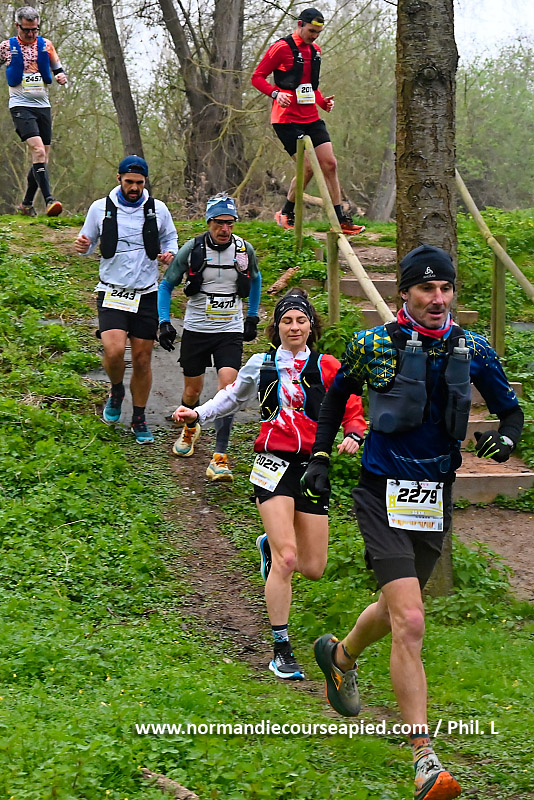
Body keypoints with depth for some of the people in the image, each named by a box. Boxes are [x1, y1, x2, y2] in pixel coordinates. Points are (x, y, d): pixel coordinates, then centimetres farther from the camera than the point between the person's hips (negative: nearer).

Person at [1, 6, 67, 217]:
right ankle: (49, 200, -29)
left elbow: (57, 69, 17)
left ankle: (26, 205, 19)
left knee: (42, 158, 6)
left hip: (43, 105, 5)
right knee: (38, 150, -23)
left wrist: (61, 77, -5)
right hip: (20, 105, -4)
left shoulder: (46, 45, 9)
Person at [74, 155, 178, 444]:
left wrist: (170, 254, -6)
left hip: (146, 295, 1)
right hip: (112, 292, -1)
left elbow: (170, 238, 15)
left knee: (142, 360, 4)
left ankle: (139, 420, 20)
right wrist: (82, 246, -14)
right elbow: (88, 243, 10)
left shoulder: (158, 209, 1)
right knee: (114, 350, -22)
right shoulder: (100, 208, 0)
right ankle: (116, 390, 12)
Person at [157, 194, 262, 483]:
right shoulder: (192, 249, -8)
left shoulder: (245, 250, -3)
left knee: (228, 386, -18)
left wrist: (253, 317, 19)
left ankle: (220, 457, -15)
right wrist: (164, 322, -6)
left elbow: (255, 279, 19)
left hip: (230, 332, 0)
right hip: (196, 329, 0)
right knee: (192, 391, 10)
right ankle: (190, 428, 46)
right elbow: (166, 285, 4)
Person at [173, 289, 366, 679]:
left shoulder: (327, 368, 5)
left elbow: (354, 412, 9)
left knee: (313, 569, 5)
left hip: (314, 466, 2)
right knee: (286, 559, -16)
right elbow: (232, 397, 25)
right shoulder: (261, 365, 8)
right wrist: (198, 413, 13)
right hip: (274, 462, -2)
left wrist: (353, 436, -11)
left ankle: (271, 544, 41)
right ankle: (282, 650, -6)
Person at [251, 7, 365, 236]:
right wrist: (275, 93, -24)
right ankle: (286, 214, 7)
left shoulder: (315, 50, 15)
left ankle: (341, 220, 4)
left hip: (311, 118, 7)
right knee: (308, 167, -13)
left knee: (330, 164, -1)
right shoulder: (281, 48, -8)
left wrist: (323, 102, 9)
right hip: (287, 119, -7)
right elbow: (257, 77, -7)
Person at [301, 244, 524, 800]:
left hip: (435, 501, 5)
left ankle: (340, 655, 55)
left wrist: (506, 437, -10)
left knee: (397, 607, 21)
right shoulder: (375, 345, -7)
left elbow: (510, 408, 11)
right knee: (409, 622, -17)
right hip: (383, 497, -4)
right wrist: (320, 456, 7)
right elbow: (337, 395, 11)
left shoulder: (472, 351, 0)